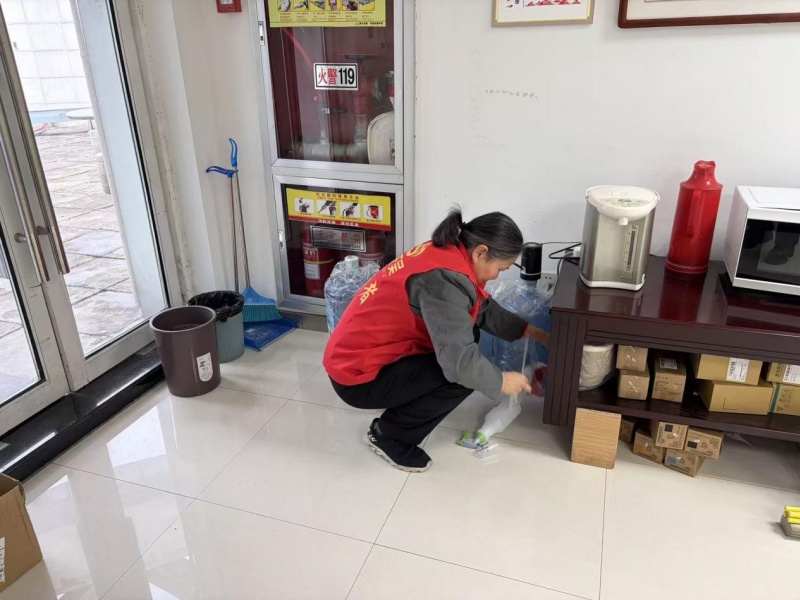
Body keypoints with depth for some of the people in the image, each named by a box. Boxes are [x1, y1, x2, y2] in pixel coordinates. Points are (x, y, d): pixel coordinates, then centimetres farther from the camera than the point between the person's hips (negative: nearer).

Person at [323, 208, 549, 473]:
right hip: (357, 376, -10)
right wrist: (502, 382, -14)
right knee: (463, 375, -17)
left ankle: (403, 410, 15)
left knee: (466, 332, 8)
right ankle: (388, 434, 2)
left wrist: (532, 331, 18)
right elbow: (459, 361, -32)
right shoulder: (445, 279, -28)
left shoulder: (449, 252, 2)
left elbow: (484, 308, 17)